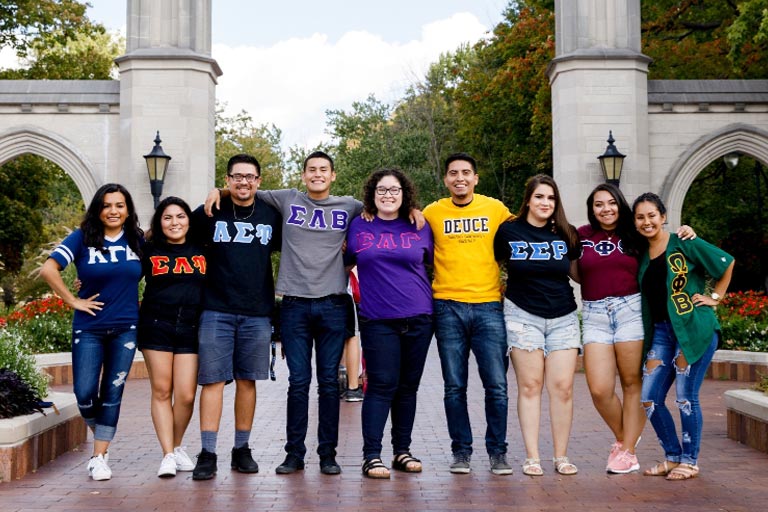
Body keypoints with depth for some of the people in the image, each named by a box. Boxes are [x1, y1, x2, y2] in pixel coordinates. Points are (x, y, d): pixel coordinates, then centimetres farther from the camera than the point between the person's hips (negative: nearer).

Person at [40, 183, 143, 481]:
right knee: (85, 393, -5)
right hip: (89, 328, -2)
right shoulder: (83, 238, -4)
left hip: (126, 329, 2)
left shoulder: (137, 240, 4)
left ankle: (99, 457, 11)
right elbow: (48, 270, -11)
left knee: (112, 393, 2)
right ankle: (100, 437, 26)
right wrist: (73, 301, -10)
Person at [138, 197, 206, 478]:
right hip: (156, 327, -1)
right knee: (161, 391, -1)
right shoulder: (149, 251, 6)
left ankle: (177, 446, 20)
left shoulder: (202, 251, 10)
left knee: (186, 395, -4)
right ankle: (168, 454, 5)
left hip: (190, 330, 1)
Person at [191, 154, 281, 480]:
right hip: (216, 310, -2)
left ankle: (242, 450, 18)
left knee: (247, 380, 7)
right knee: (212, 379, -5)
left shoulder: (271, 215, 8)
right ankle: (207, 454, -3)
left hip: (257, 312, 2)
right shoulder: (210, 213, 4)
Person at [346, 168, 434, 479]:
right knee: (381, 386, -8)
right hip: (377, 321, -2)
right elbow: (344, 262, 18)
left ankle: (402, 451, 20)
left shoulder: (420, 228, 8)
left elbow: (435, 262, 18)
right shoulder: (358, 228, 6)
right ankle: (371, 456, -3)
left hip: (418, 318, 2)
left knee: (408, 387, 9)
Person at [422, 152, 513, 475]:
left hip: (488, 305, 0)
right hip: (448, 306, 0)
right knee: (454, 386, 5)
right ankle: (461, 451, 15)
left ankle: (497, 451, 10)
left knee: (496, 384, -2)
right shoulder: (432, 213, 7)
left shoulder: (496, 209, 7)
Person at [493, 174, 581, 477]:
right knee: (530, 386, -2)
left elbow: (577, 271, 19)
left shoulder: (566, 234, 7)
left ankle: (561, 457, 7)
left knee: (562, 387, -2)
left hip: (562, 317, 2)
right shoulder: (508, 232, 1)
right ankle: (531, 457, 4)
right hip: (523, 315, -2)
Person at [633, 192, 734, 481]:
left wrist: (715, 297, 0)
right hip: (661, 331, 6)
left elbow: (727, 263, 0)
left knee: (685, 397, -3)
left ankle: (690, 461, 12)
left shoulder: (683, 244, -5)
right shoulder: (643, 255, 12)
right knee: (649, 399, 3)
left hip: (694, 328, -6)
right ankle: (673, 457, 19)